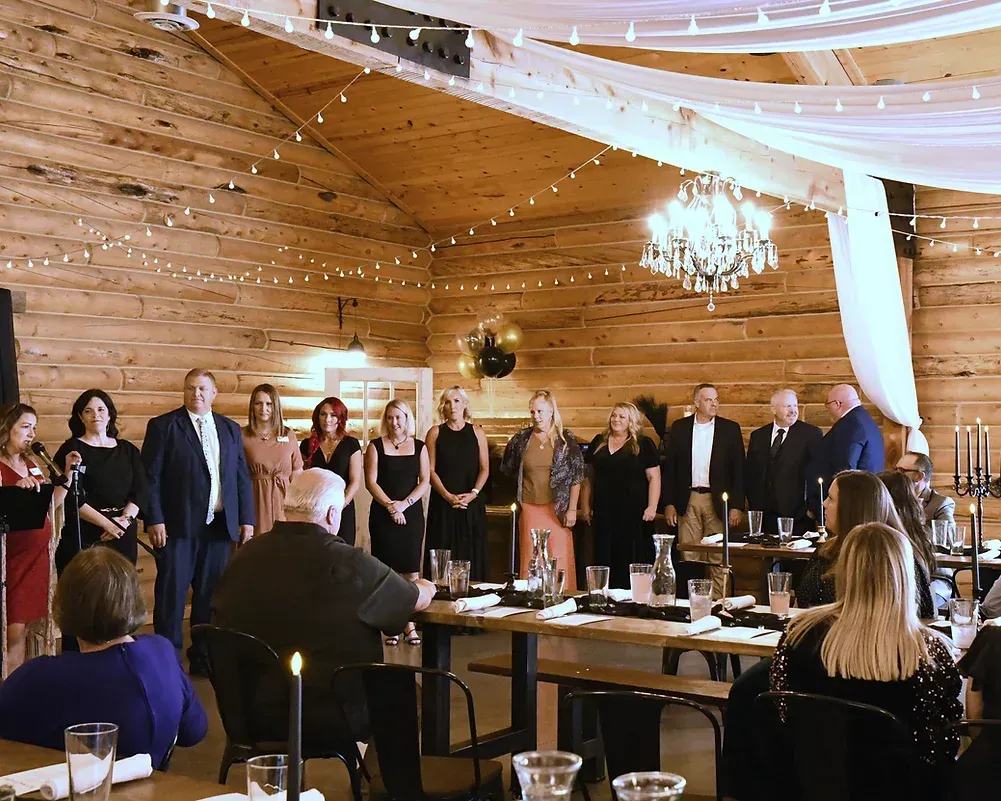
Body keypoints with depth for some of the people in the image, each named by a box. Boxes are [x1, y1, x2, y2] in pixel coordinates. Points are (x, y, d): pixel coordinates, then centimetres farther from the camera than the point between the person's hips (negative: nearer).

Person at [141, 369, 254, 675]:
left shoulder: (231, 429, 12)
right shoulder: (163, 426, -1)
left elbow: (242, 477, 13)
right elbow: (151, 477, -5)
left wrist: (247, 519, 6)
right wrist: (154, 520, -12)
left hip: (220, 524, 4)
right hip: (178, 524, -4)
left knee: (211, 594, 9)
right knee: (171, 595, 1)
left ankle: (204, 657, 19)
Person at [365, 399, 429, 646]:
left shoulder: (419, 447, 8)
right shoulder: (376, 446, 4)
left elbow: (425, 482, 3)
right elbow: (371, 482, -2)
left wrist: (405, 503, -10)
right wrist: (389, 505, -12)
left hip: (412, 513, 1)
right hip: (383, 514, -1)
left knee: (411, 569, -1)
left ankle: (410, 624, 3)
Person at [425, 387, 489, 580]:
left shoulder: (477, 432, 8)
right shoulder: (435, 433, 5)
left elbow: (484, 469, 5)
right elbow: (430, 470, -1)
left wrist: (473, 493, -10)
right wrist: (448, 496, -12)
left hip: (472, 505, 1)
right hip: (442, 505, -1)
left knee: (471, 554, 1)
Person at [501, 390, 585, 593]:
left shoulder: (566, 438, 0)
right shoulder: (521, 438, 4)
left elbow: (576, 476, 1)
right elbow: (508, 471, 17)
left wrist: (572, 509, -4)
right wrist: (518, 500, 15)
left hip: (557, 509, -2)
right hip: (530, 509, 2)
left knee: (560, 560, -3)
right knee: (530, 561, 2)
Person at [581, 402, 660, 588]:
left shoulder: (644, 444, 2)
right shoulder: (599, 442, 12)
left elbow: (654, 477, -2)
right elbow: (588, 476, 16)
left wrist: (652, 507, -11)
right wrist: (585, 505, 11)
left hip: (633, 513, -4)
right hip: (604, 513, 4)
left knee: (632, 559, -2)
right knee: (605, 559, 5)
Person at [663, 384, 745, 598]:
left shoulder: (730, 429, 3)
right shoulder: (679, 427, 6)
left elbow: (738, 469, 2)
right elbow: (671, 467, 7)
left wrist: (736, 506, -5)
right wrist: (669, 503, 1)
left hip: (717, 500, -1)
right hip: (687, 500, 1)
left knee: (718, 558, 1)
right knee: (688, 556, 4)